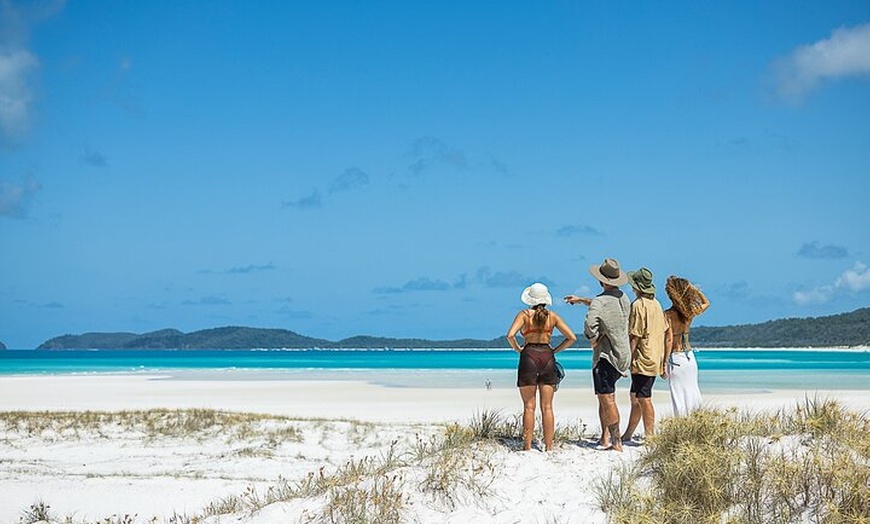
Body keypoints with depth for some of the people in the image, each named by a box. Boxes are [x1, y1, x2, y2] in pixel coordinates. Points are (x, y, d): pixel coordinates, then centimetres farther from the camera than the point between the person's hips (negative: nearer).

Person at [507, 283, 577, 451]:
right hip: (547, 357, 2)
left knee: (529, 406, 2)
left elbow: (510, 335, -15)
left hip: (529, 355, -2)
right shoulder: (552, 316, 8)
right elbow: (572, 338, 3)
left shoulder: (524, 315, 0)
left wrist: (517, 349, 2)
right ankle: (549, 446, 5)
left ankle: (527, 446, 1)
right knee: (547, 407, 6)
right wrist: (555, 350, 11)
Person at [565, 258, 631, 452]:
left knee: (608, 399, -5)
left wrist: (593, 339, -14)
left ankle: (616, 442, -6)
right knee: (603, 397, 18)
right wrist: (581, 300, 36)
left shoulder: (600, 302, -16)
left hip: (605, 356, -8)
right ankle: (605, 438, 18)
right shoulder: (623, 299, 9)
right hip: (622, 355, 8)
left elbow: (590, 322, -34)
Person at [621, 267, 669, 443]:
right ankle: (628, 434, 23)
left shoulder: (638, 305, -14)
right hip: (655, 360, 9)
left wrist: (628, 360, -13)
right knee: (635, 397, 16)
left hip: (642, 360, -9)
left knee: (644, 399, -4)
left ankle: (650, 437, -2)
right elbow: (667, 331, 16)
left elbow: (634, 336, -17)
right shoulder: (656, 304, 12)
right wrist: (664, 359, 22)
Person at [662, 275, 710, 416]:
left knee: (679, 395, -1)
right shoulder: (690, 311, 1)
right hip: (690, 357, 5)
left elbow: (669, 340, -17)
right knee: (692, 392, 14)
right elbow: (706, 303, 23)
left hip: (675, 358, -5)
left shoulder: (668, 314, -14)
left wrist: (664, 363, -13)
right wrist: (695, 289, 13)